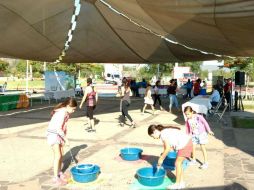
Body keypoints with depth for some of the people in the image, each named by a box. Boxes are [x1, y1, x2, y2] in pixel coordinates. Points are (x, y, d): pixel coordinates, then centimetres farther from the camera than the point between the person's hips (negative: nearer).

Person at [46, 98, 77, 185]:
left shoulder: (65, 112, 2)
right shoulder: (61, 113, -26)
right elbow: (59, 129, -27)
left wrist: (64, 138, 7)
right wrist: (66, 139, -20)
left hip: (59, 134, 9)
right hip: (53, 134, -9)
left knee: (61, 154, 14)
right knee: (58, 156, -7)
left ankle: (59, 172, 29)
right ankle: (56, 177, 1)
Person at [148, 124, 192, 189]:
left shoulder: (163, 134, -18)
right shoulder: (165, 131, 10)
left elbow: (168, 149, -20)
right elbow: (166, 147, 16)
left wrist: (161, 159, -12)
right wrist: (162, 156, 17)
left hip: (185, 144, -10)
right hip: (186, 143, 10)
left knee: (177, 164, -1)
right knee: (179, 164, 14)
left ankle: (177, 184, 8)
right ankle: (181, 183, 22)